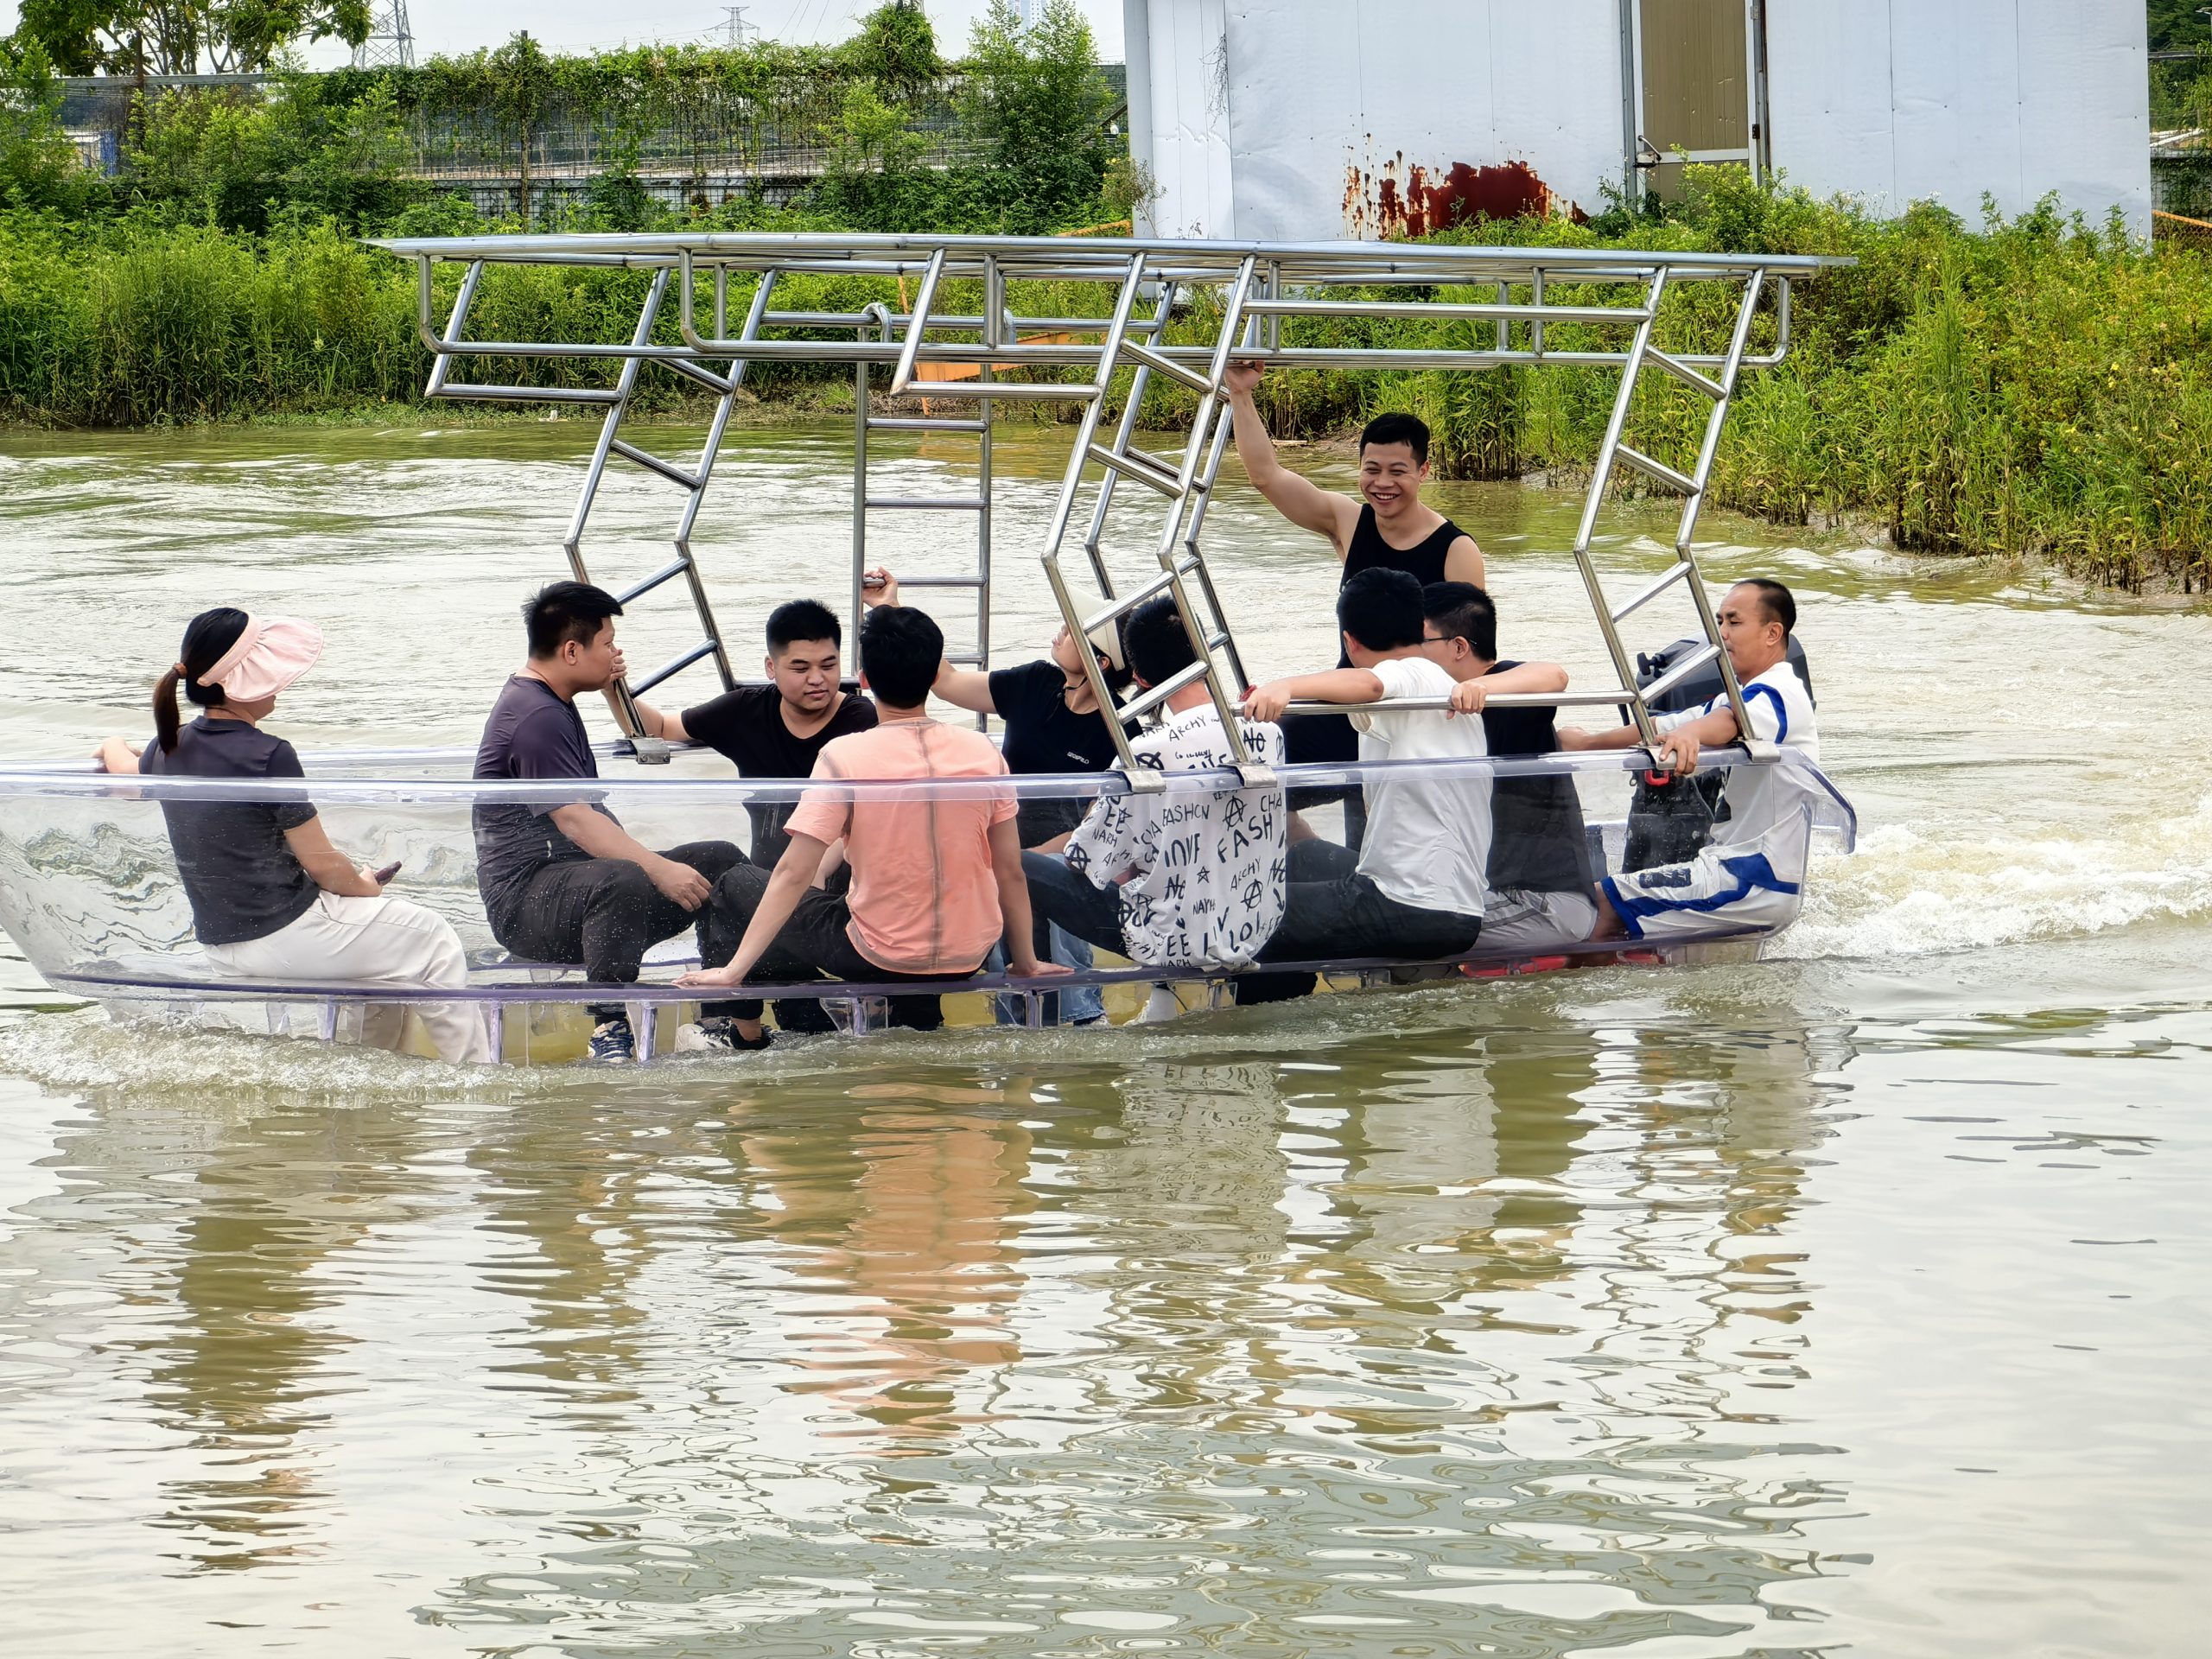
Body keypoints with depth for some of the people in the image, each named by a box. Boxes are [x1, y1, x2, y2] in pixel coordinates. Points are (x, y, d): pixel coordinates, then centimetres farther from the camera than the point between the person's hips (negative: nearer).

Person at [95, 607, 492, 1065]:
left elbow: (128, 774, 27)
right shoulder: (268, 756, -22)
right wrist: (363, 886, 6)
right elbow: (322, 865, -15)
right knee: (432, 939, 8)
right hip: (283, 937, -9)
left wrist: (114, 747, 51)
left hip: (220, 948, 9)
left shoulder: (170, 749, 1)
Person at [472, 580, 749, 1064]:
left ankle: (724, 1019, -7)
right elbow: (575, 820, -26)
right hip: (525, 901, -11)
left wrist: (611, 684, 30)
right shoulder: (534, 716, -15)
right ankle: (609, 1030, -38)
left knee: (719, 861, 2)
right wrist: (660, 869, -31)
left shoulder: (553, 703, 20)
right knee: (623, 883, -42)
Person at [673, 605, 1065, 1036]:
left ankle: (744, 1032, 28)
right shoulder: (983, 752, -6)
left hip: (878, 960, -4)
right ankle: (915, 1014, 27)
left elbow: (793, 875, -17)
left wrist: (735, 970, -13)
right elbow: (1011, 872, 1)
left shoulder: (844, 757, -16)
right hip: (968, 958, 4)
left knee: (737, 883, 19)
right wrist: (1026, 964, 14)